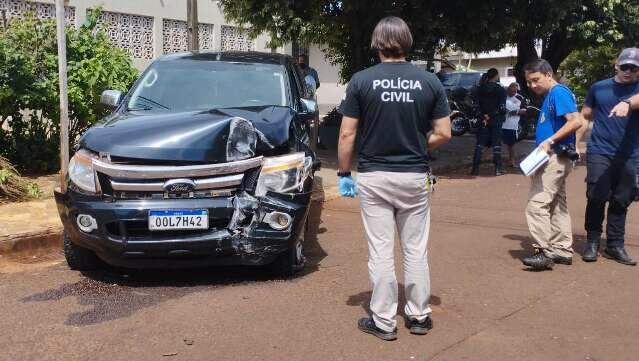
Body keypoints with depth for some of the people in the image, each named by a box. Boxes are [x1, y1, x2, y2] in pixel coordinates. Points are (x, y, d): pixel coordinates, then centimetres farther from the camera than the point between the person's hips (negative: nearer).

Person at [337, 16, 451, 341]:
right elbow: (443, 133, -1)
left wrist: (344, 173, 4)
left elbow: (347, 135, -7)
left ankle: (383, 322, 13)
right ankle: (418, 316, 24)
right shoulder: (429, 82, -2)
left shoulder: (361, 81, -7)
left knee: (380, 251, 5)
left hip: (373, 177, -1)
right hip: (415, 177, 2)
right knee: (416, 250, 13)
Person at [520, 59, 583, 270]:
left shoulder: (558, 92, -13)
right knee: (557, 204, 14)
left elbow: (576, 121, -23)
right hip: (555, 158, 11)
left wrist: (550, 141, -24)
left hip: (555, 157, -11)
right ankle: (562, 250, 21)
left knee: (537, 203, -13)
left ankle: (544, 252, -11)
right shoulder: (550, 96, 17)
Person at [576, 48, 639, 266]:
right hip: (599, 152, 0)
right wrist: (575, 143, 4)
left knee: (620, 202, 6)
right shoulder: (599, 88, 7)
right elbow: (585, 117, 12)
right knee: (597, 198, -6)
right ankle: (592, 242, 8)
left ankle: (615, 246, 15)